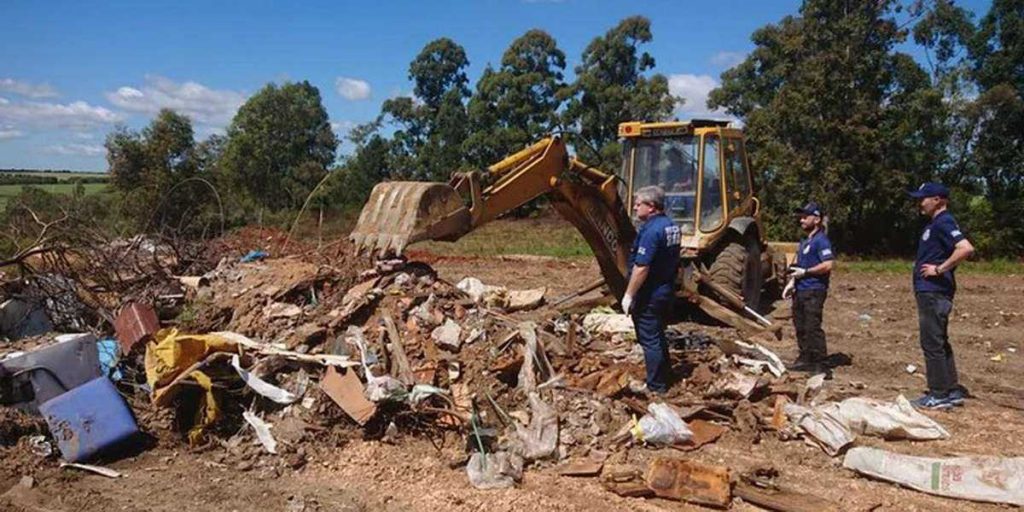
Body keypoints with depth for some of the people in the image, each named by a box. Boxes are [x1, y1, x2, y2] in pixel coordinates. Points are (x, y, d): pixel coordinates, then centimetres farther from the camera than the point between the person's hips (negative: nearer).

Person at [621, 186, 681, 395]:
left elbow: (641, 267, -26)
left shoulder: (651, 230, -22)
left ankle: (656, 387, 7)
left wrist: (629, 295, -19)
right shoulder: (671, 226, 8)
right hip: (666, 290, 9)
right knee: (658, 337, 20)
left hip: (649, 295, -9)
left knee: (650, 340, 0)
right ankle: (664, 377, 31)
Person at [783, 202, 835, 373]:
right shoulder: (805, 241, 18)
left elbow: (827, 265, -22)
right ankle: (805, 359, 25)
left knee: (812, 327, -8)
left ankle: (819, 363, -2)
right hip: (800, 290, 10)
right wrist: (791, 282, 14)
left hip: (814, 291, -10)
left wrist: (804, 272, -16)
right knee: (801, 327, 14)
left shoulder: (821, 240, -12)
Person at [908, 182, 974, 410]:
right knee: (939, 343, 15)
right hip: (930, 291, 11)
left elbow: (966, 248, -28)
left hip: (934, 293, -11)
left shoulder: (943, 222, -15)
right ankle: (952, 391, 22)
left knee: (932, 343, -5)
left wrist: (939, 269, -22)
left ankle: (939, 395, 2)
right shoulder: (934, 223, 16)